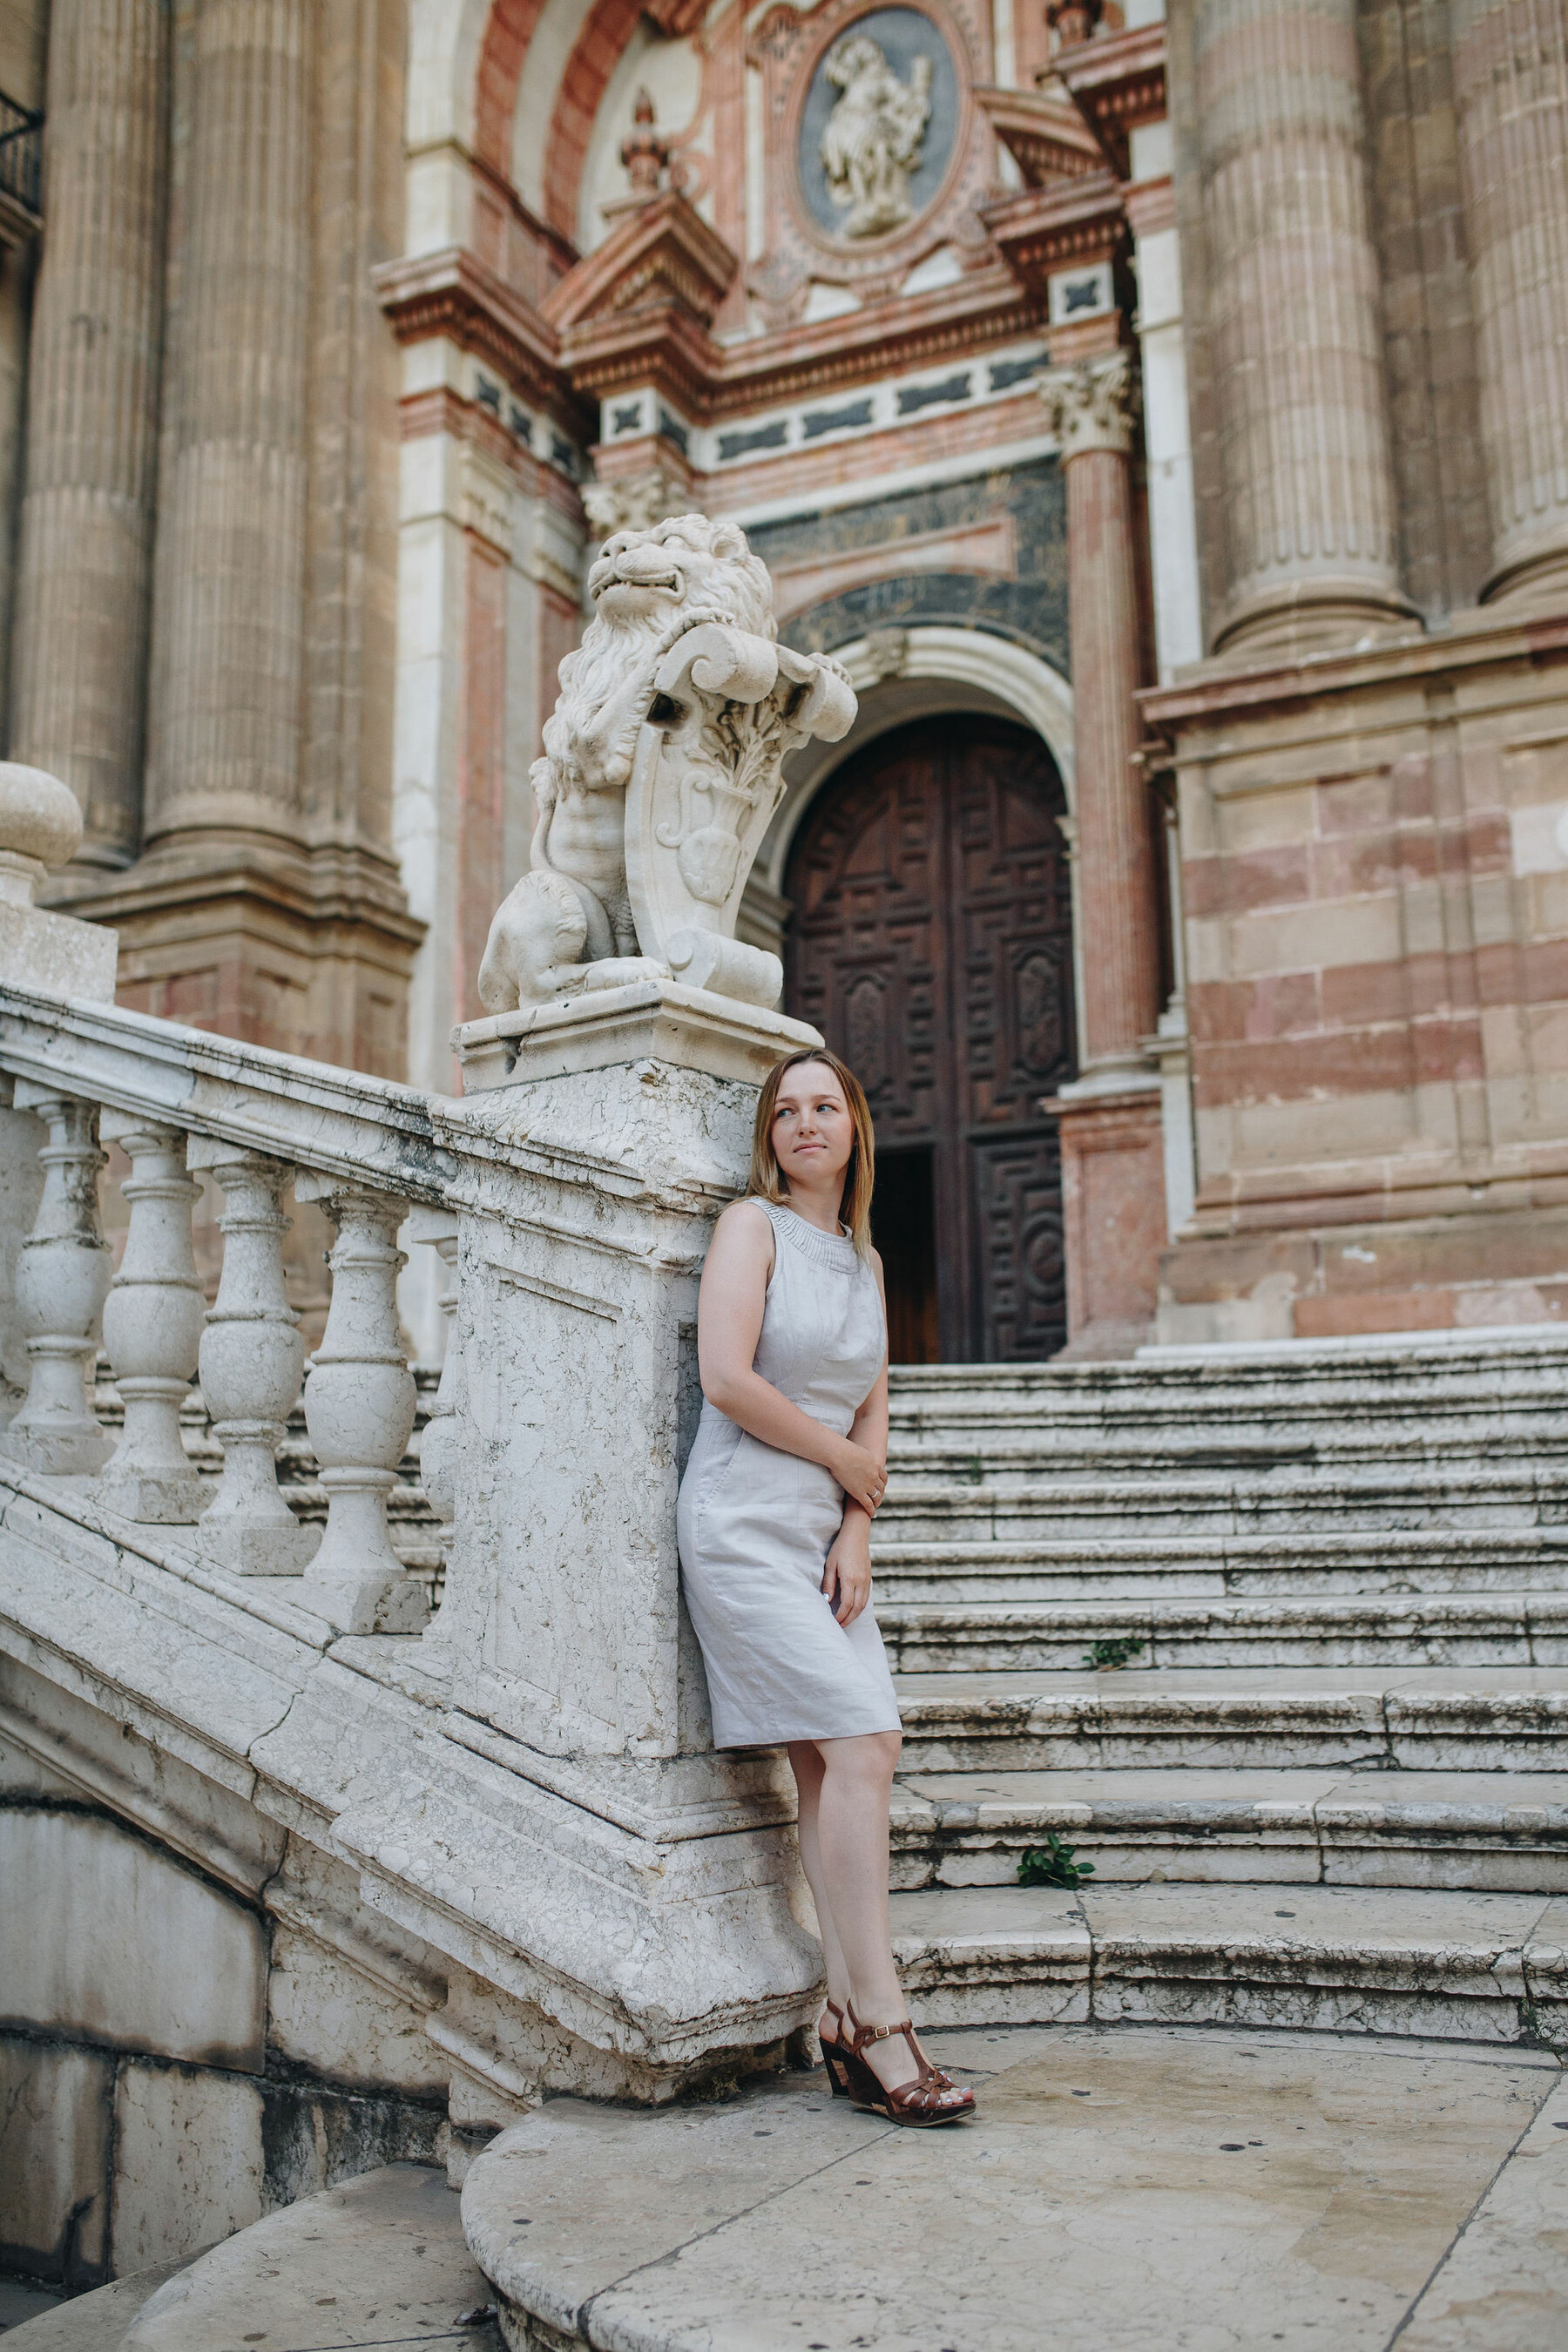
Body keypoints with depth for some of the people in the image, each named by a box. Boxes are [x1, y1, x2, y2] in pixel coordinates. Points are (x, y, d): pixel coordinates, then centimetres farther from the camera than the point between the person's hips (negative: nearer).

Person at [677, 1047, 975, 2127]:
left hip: (826, 1532, 7)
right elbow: (725, 1379, -14)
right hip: (746, 1525, -6)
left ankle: (848, 2021, 7)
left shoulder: (865, 1257, 17)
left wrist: (856, 1532, 0)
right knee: (857, 1745, -13)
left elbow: (873, 1410, 14)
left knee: (838, 1763, 1)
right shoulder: (753, 1224, -3)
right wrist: (846, 1460, -5)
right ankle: (880, 2026, -8)